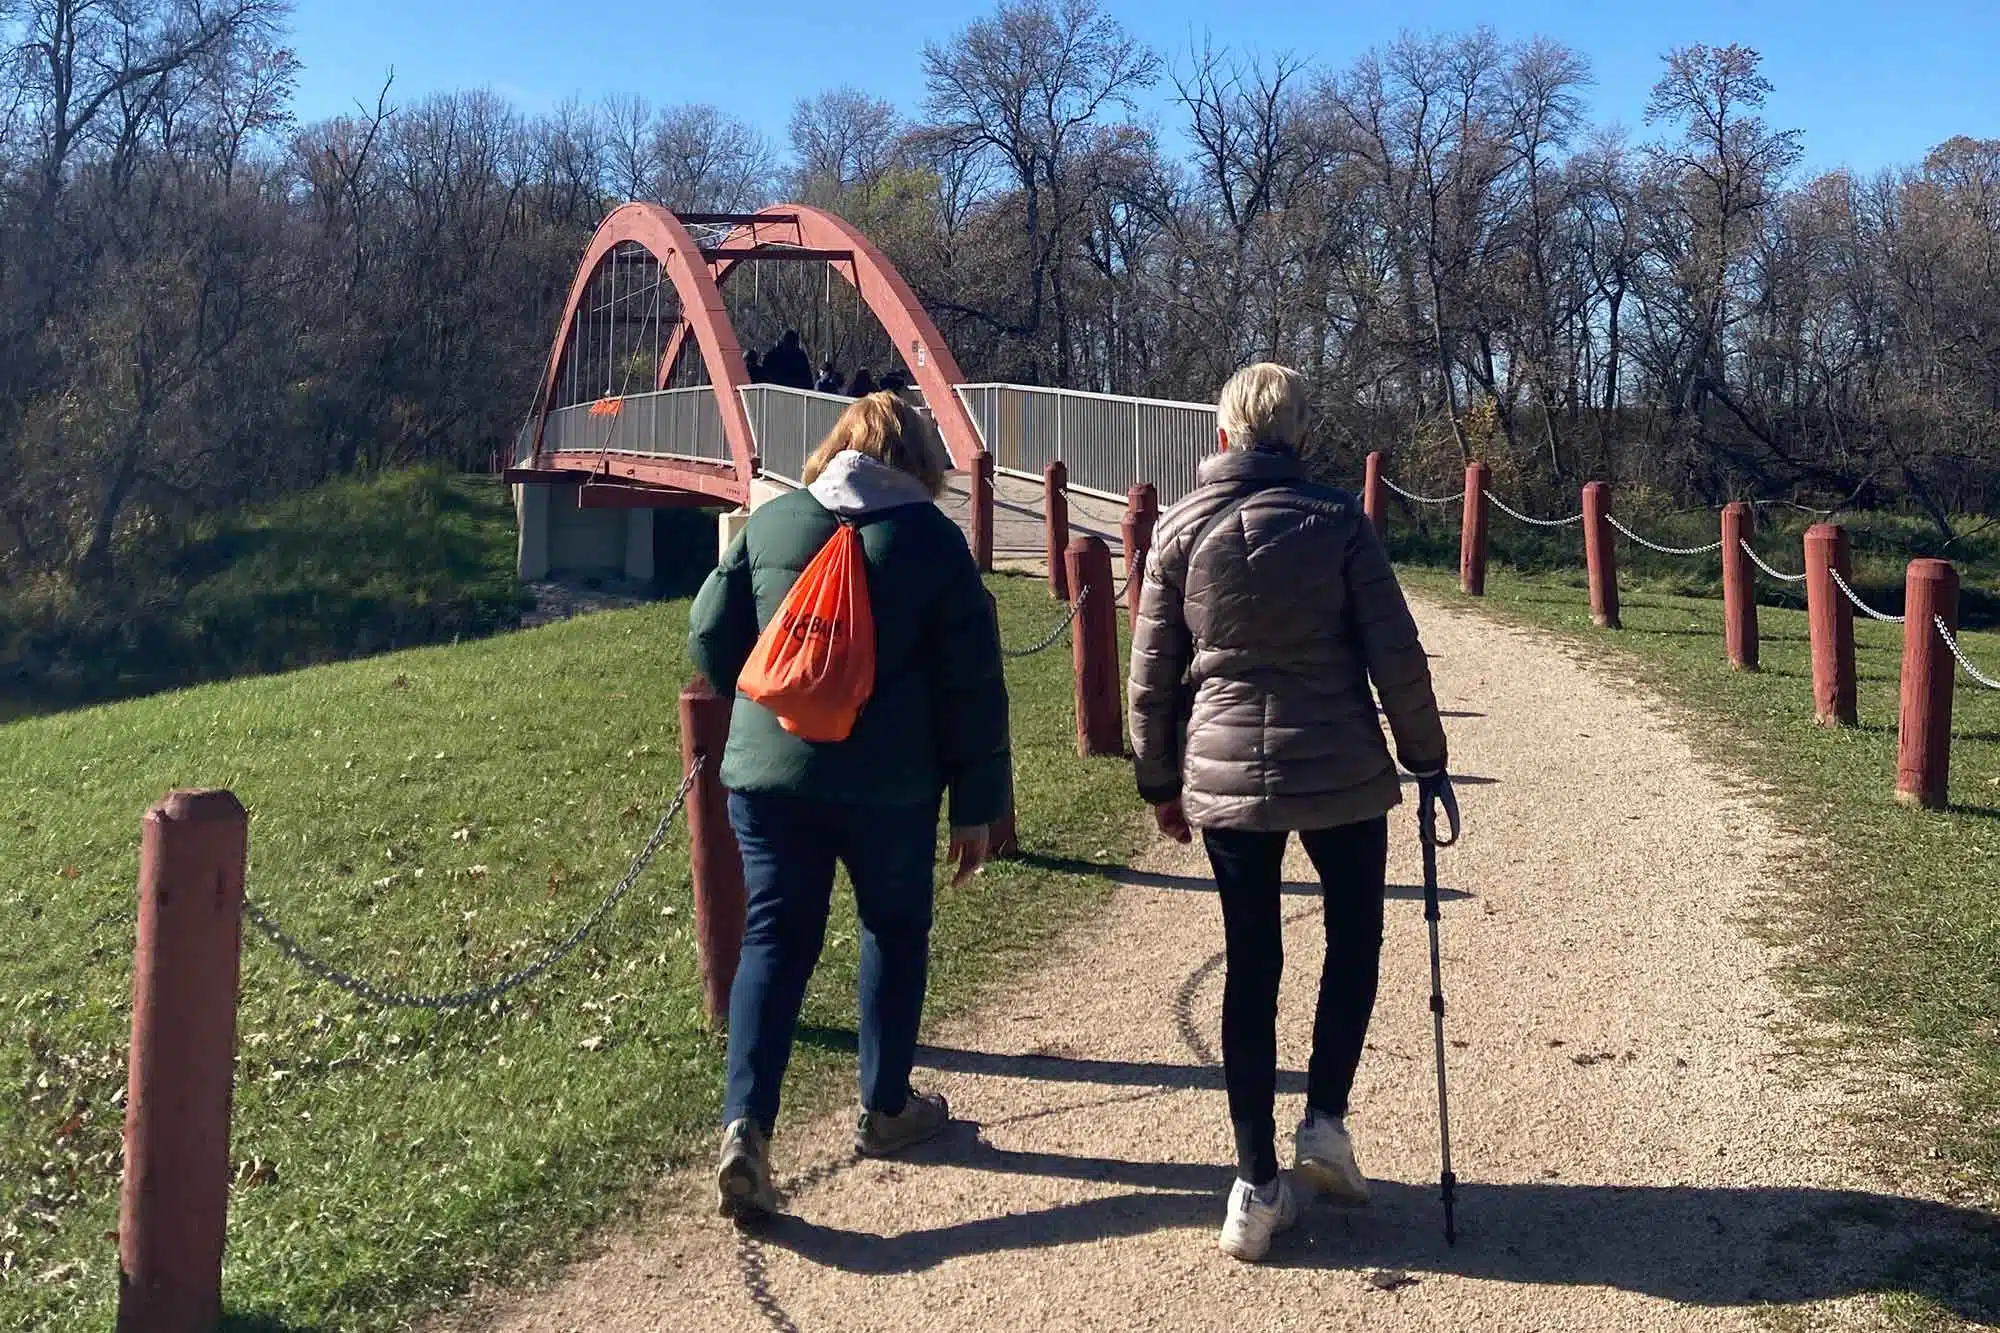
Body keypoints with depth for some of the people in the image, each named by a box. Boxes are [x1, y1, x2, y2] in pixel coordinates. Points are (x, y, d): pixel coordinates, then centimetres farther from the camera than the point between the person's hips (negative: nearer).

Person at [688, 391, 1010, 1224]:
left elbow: (711, 639, 5)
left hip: (769, 774, 2)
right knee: (895, 934, 17)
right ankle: (885, 1109, 28)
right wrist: (976, 805, 2)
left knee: (774, 943, 7)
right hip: (891, 786, -2)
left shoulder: (770, 522, 3)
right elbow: (973, 686, -5)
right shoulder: (934, 539, -4)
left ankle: (746, 1125, -6)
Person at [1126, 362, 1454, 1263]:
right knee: (1354, 937, 22)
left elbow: (1151, 674, 3)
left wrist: (1160, 783, 14)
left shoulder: (1181, 531, 1)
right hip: (1340, 774, -2)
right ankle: (1326, 1119, 12)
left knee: (1251, 969, 9)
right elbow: (1396, 658, -5)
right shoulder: (1337, 521, -5)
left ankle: (1257, 1187, 11)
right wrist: (1426, 759, 7)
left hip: (1224, 778, 2)